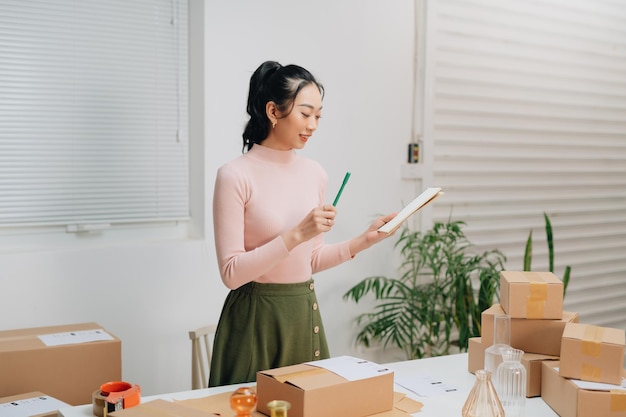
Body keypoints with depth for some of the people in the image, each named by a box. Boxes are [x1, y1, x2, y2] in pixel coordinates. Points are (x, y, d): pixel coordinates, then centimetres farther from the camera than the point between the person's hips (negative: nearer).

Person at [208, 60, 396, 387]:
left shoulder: (315, 173, 4)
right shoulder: (236, 175, -14)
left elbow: (311, 260, 11)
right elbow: (231, 272, -17)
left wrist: (363, 241, -1)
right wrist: (296, 234, -23)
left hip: (304, 314, 6)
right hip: (257, 320, -5)